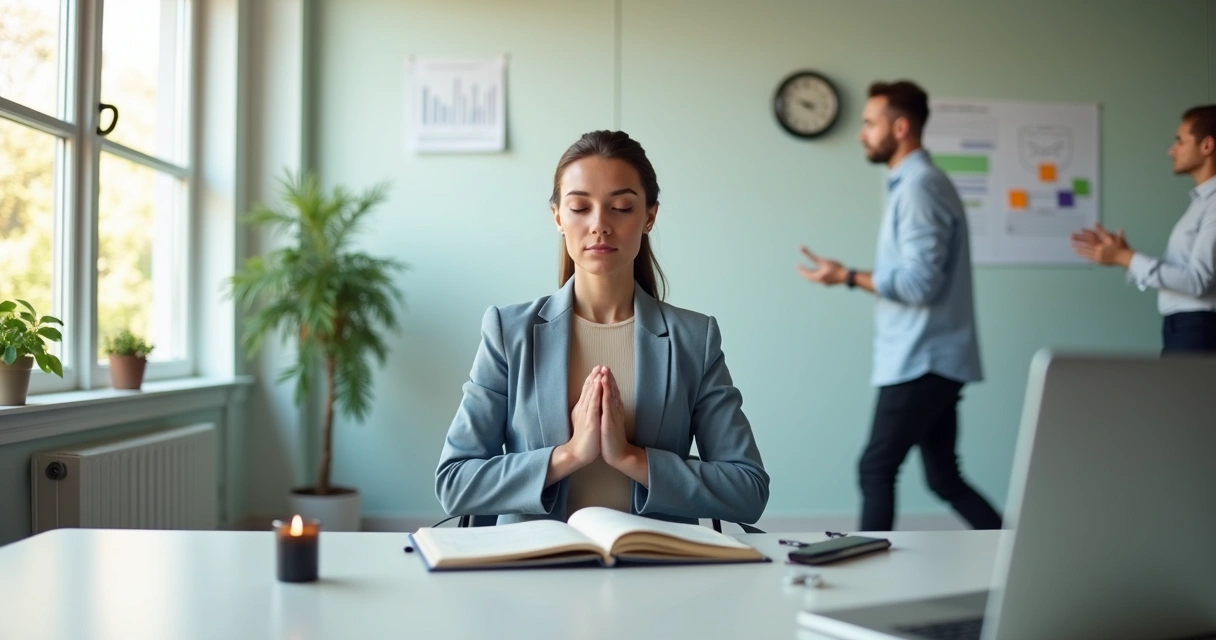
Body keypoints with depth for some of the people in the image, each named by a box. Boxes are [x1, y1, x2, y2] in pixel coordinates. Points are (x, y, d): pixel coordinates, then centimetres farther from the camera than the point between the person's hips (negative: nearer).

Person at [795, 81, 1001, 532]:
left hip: (922, 361, -10)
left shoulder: (918, 186, -15)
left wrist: (849, 277, -15)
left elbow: (921, 282, -21)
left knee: (876, 469, -4)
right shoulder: (919, 182, 17)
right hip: (929, 358, 10)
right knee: (944, 477, 12)